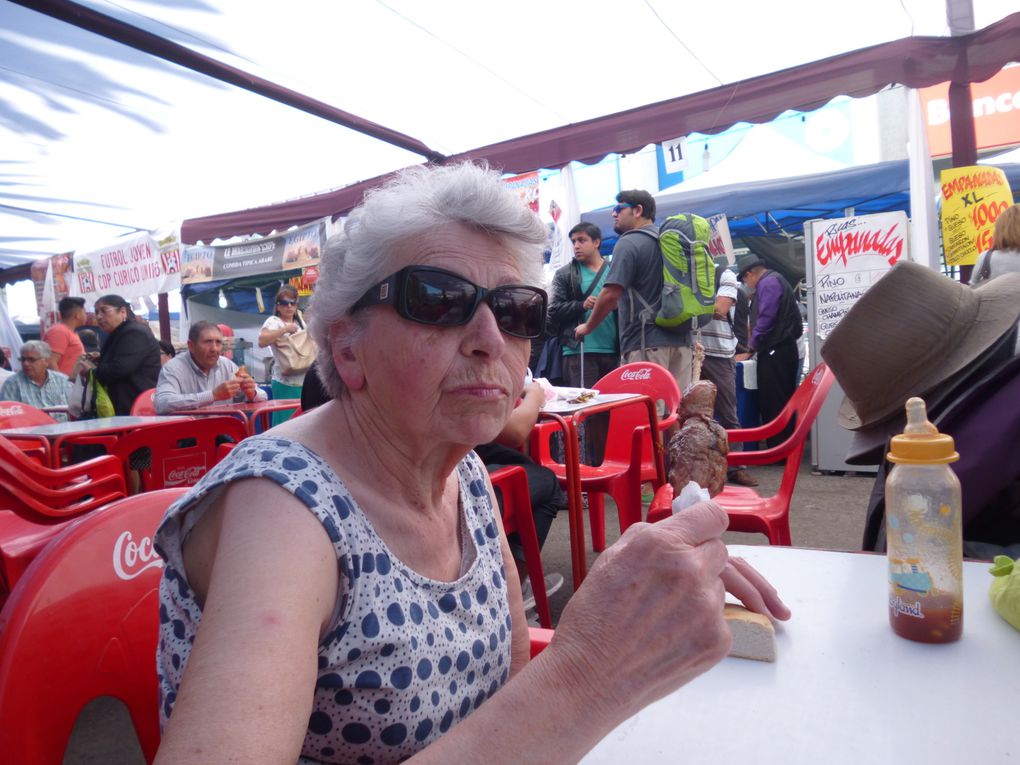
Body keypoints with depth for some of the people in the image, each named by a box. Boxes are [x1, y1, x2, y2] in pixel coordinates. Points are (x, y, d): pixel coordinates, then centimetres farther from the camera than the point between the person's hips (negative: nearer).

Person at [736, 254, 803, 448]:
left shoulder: (769, 282, -10)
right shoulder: (771, 282, 22)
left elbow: (766, 318, -19)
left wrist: (752, 345, -8)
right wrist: (757, 346, 17)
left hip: (775, 352, -10)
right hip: (779, 350, 10)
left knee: (774, 403, -8)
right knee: (781, 401, 12)